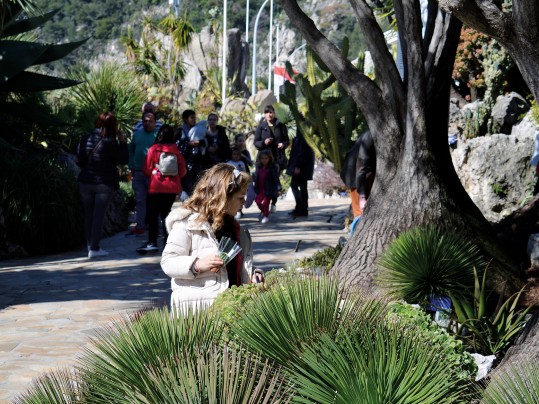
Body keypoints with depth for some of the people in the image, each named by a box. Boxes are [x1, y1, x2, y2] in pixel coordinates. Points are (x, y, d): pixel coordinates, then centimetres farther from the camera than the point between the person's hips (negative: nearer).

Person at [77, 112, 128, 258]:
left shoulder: (85, 140, 1)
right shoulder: (110, 143, -15)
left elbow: (80, 161, 7)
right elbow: (124, 159, -8)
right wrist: (122, 141, 0)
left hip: (85, 182, 5)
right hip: (104, 184, -5)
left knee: (88, 214, 14)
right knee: (99, 215, -2)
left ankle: (90, 245, 20)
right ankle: (94, 248, -4)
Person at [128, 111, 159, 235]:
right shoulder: (137, 134, 11)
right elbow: (131, 150, 18)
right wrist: (132, 167, 11)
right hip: (138, 172, 5)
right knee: (139, 200, 10)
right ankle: (139, 226, 16)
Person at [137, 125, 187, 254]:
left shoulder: (153, 150, -8)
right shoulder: (176, 151, -2)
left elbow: (147, 170, -4)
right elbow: (182, 171, 2)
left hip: (156, 187, -3)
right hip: (173, 188, 3)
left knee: (153, 214, -1)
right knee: (166, 213, 13)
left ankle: (152, 242, -11)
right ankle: (167, 241, 11)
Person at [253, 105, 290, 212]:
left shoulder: (280, 126, 8)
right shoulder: (261, 127, 5)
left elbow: (287, 140, 11)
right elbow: (256, 142, 5)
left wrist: (284, 144, -11)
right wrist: (264, 142, -15)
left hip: (278, 158, 1)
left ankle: (274, 203, 15)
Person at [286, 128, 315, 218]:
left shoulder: (302, 135, -16)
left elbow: (302, 151, -20)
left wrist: (298, 166, -21)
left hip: (301, 165, -10)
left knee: (294, 184, -8)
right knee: (302, 186, 10)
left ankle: (299, 208, -9)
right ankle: (304, 210, 12)